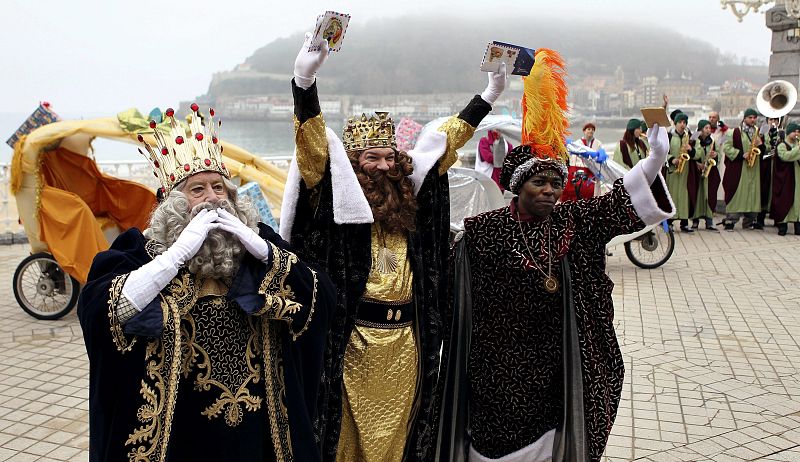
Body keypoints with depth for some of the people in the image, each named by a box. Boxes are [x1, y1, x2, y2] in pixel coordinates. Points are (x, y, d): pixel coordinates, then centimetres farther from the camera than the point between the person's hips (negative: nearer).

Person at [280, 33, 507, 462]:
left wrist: (488, 96, 16)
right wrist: (304, 80, -34)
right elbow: (313, 147, -21)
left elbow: (443, 141, 14)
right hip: (353, 340, -4)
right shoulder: (338, 199, -7)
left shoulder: (410, 198, 5)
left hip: (407, 339, 5)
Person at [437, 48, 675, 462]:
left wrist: (654, 161, -21)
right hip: (501, 358, -3)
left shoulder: (573, 221, 0)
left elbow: (618, 203, -8)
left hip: (556, 357, 3)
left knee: (549, 428, 16)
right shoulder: (485, 230, -10)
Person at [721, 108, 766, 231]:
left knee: (753, 193, 7)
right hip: (738, 169, -6)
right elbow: (726, 147, -8)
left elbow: (764, 151, 22)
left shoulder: (758, 132, 17)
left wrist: (761, 145, -2)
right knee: (736, 193, -7)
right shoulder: (736, 132, -1)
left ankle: (750, 221, 15)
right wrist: (741, 154, -15)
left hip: (754, 170, 6)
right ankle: (730, 220, -4)